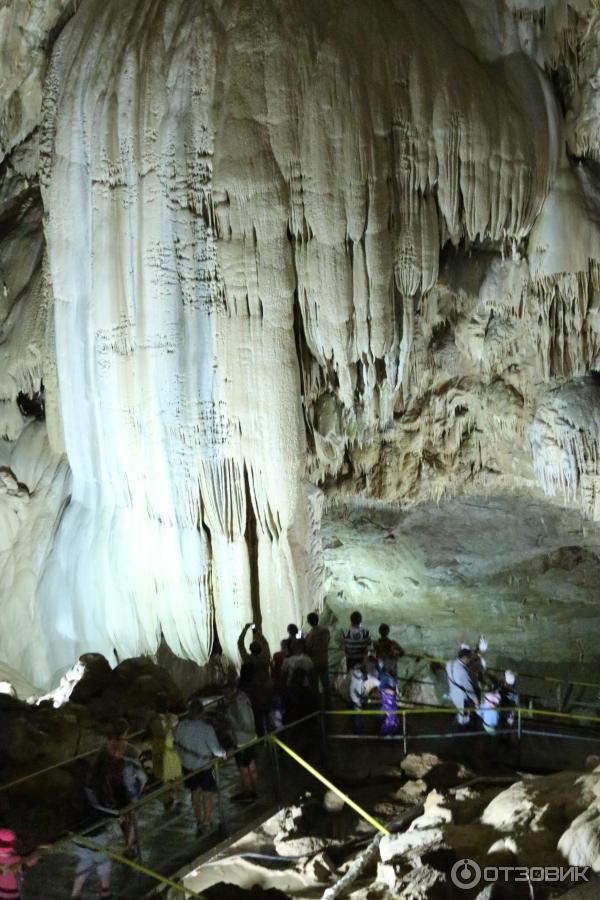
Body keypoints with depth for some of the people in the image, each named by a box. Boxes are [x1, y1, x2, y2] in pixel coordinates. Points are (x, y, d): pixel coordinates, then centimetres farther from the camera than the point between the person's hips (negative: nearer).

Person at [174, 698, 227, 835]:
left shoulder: (181, 726, -14)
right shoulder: (206, 728, -24)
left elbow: (177, 745, -1)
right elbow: (215, 749, -17)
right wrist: (223, 754, 5)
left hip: (188, 766, 4)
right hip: (204, 766, -4)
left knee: (195, 793, 22)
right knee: (208, 795, 15)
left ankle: (199, 823, 35)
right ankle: (208, 823, 21)